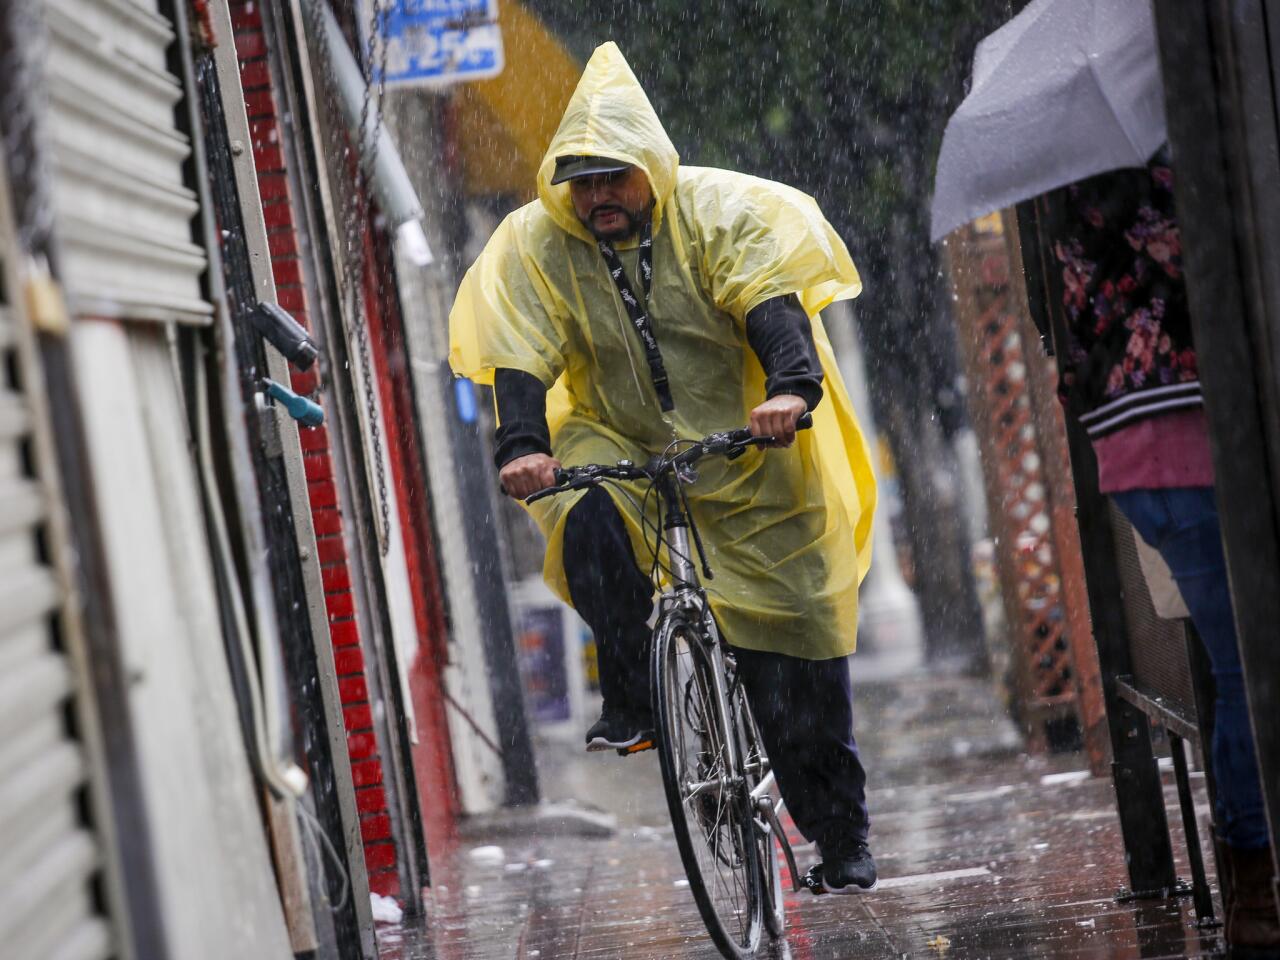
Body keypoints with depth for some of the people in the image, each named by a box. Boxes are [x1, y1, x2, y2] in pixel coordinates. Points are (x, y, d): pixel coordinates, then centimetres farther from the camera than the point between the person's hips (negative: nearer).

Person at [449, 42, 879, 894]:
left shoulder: (717, 211, -12)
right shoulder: (534, 245, -6)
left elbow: (769, 301, -26)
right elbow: (520, 356, -14)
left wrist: (791, 386, -44)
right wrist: (523, 445, -33)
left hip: (749, 455, -1)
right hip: (619, 445, 1)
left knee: (797, 647, -1)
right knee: (588, 525, -34)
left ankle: (842, 830, 14)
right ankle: (630, 698, -14)